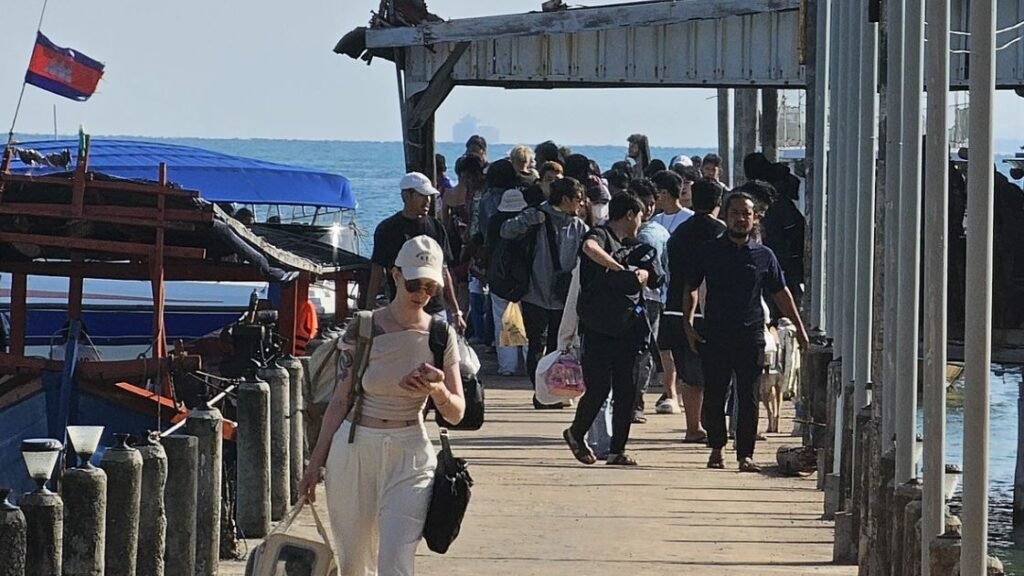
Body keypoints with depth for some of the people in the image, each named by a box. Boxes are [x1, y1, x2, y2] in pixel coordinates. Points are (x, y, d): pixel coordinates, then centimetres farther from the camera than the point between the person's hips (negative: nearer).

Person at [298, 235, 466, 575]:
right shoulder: (363, 330, -2)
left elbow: (456, 414, 3)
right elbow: (340, 401, 4)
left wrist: (437, 391, -19)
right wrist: (316, 462, 4)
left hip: (409, 457, -1)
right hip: (354, 449, 1)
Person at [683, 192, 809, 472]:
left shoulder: (764, 255, 6)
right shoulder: (709, 251, 4)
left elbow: (781, 293, 14)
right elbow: (691, 288, 11)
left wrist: (799, 328, 14)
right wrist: (688, 324, 0)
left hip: (750, 336, 0)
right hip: (714, 335, 0)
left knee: (749, 398, -2)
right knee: (713, 396, 4)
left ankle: (745, 454, 2)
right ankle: (716, 448, 21)